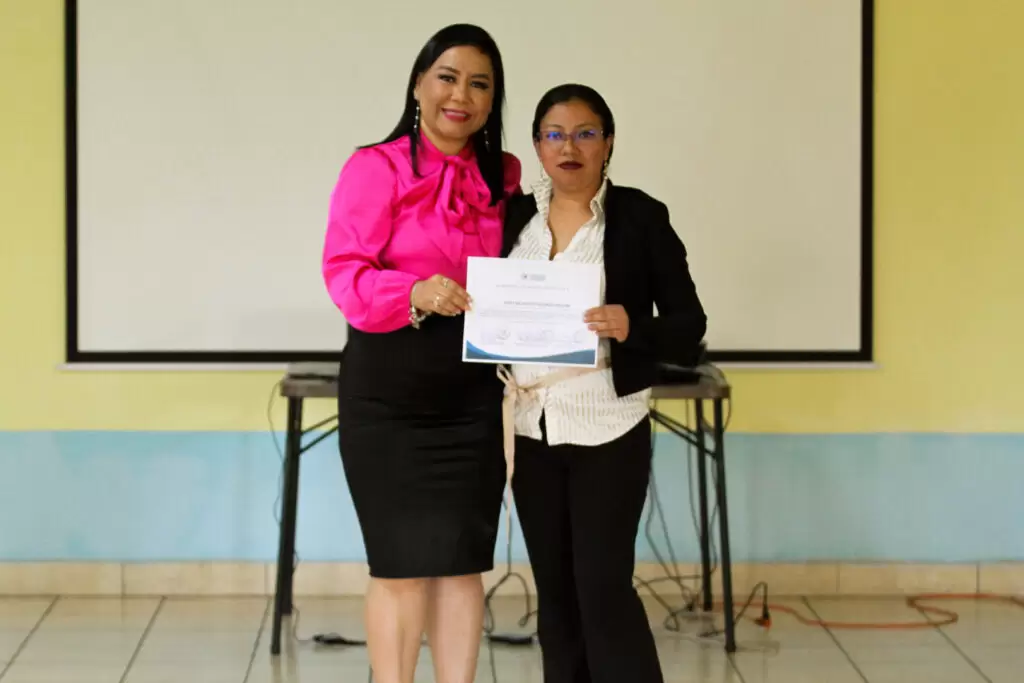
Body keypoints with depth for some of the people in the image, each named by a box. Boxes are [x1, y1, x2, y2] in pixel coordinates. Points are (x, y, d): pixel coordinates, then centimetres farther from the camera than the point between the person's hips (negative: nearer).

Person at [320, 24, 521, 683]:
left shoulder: (503, 176, 9)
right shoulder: (376, 168, -7)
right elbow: (344, 271, -13)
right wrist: (416, 294, -29)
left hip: (473, 388, 4)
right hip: (388, 385, -4)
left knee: (464, 561, 7)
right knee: (403, 562, 1)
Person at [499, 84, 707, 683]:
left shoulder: (641, 217, -5)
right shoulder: (513, 217, 7)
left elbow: (689, 325, -6)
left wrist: (631, 327, -25)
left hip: (608, 430, -5)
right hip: (532, 429, 5)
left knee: (604, 587, -7)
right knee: (555, 591, 10)